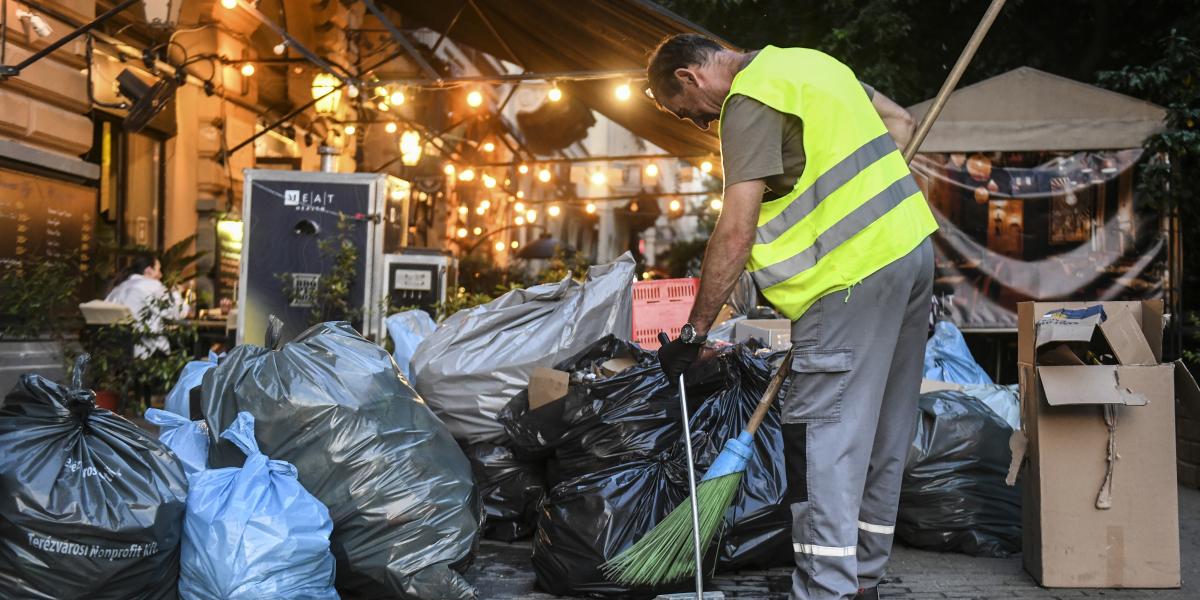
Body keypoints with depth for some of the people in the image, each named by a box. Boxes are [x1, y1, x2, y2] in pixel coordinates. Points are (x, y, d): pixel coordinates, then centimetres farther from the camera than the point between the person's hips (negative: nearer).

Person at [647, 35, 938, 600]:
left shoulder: (750, 99, -11)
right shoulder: (807, 61, 17)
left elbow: (735, 234, -18)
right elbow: (899, 122, 25)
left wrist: (693, 332, -13)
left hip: (855, 270, -10)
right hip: (912, 246, 10)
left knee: (822, 432, -7)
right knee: (883, 430, 14)